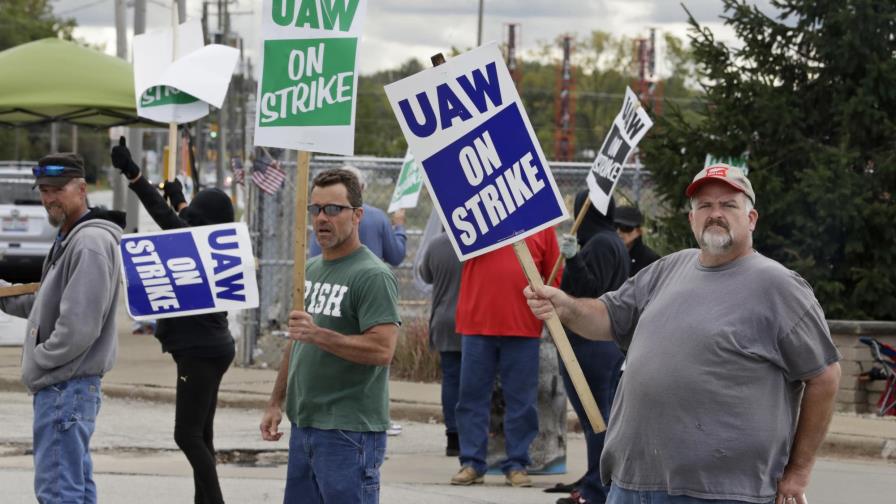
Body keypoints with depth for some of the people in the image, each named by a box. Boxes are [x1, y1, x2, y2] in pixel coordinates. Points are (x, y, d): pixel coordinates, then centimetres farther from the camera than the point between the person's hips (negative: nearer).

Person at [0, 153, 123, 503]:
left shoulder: (91, 243, -17)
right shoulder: (68, 240, 17)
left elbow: (79, 326, -23)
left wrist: (39, 362, -13)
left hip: (66, 386, -11)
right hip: (64, 385, 11)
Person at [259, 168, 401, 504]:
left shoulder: (373, 276, -12)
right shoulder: (310, 271, 16)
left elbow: (382, 349, -22)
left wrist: (319, 335, -28)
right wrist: (276, 403, 20)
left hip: (350, 432, -9)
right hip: (304, 425, 9)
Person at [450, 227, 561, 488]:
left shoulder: (542, 222, 6)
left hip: (523, 327, 0)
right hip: (477, 323, 0)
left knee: (521, 399, 4)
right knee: (472, 395, 4)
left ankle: (516, 464, 12)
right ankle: (472, 463, 11)